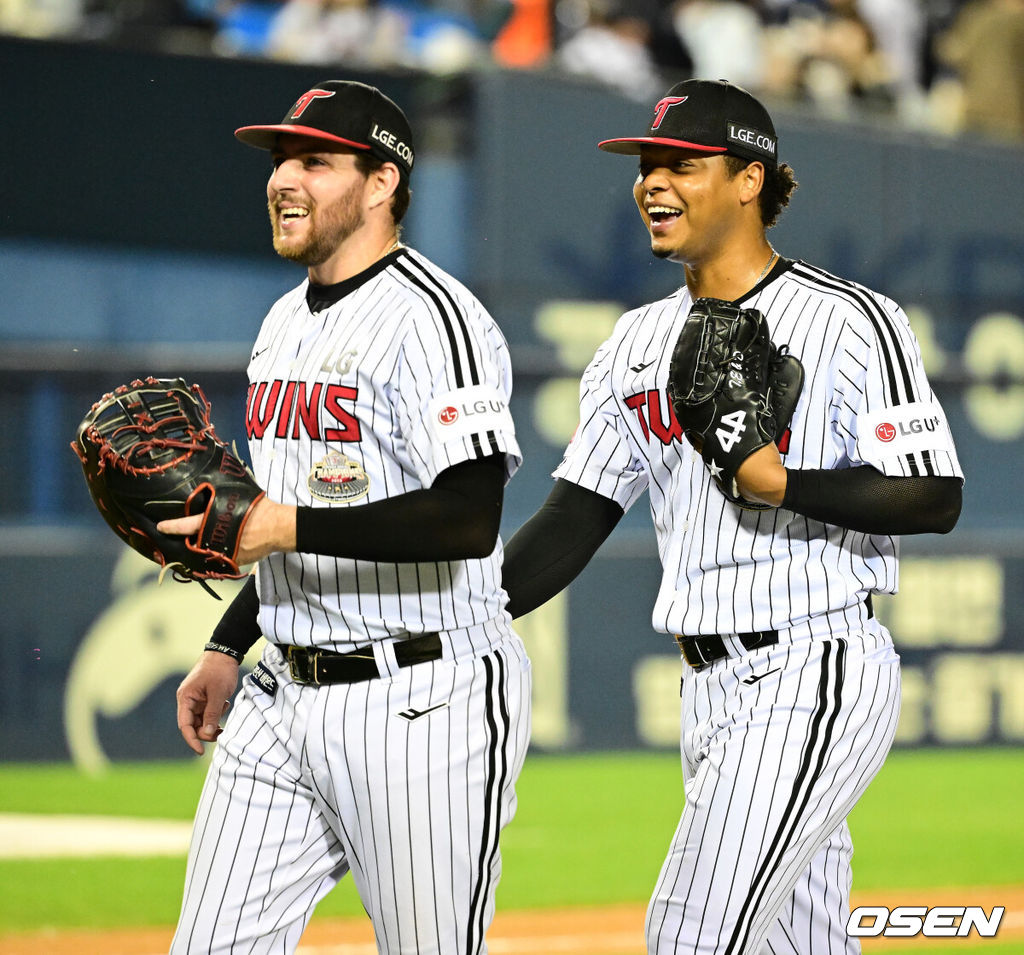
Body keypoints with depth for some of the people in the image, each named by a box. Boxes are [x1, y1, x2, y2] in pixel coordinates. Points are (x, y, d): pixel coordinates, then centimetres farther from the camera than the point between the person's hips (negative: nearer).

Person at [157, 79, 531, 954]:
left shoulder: (431, 316, -14)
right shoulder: (285, 324, 16)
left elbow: (468, 521, -24)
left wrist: (288, 527, -28)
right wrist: (227, 648, 20)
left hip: (424, 700, -9)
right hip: (287, 690, 9)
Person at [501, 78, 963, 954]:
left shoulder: (847, 322, -8)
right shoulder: (639, 342, 13)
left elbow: (935, 499, -11)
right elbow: (574, 520, 12)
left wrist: (781, 485, -22)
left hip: (817, 676, -8)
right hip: (710, 687, 8)